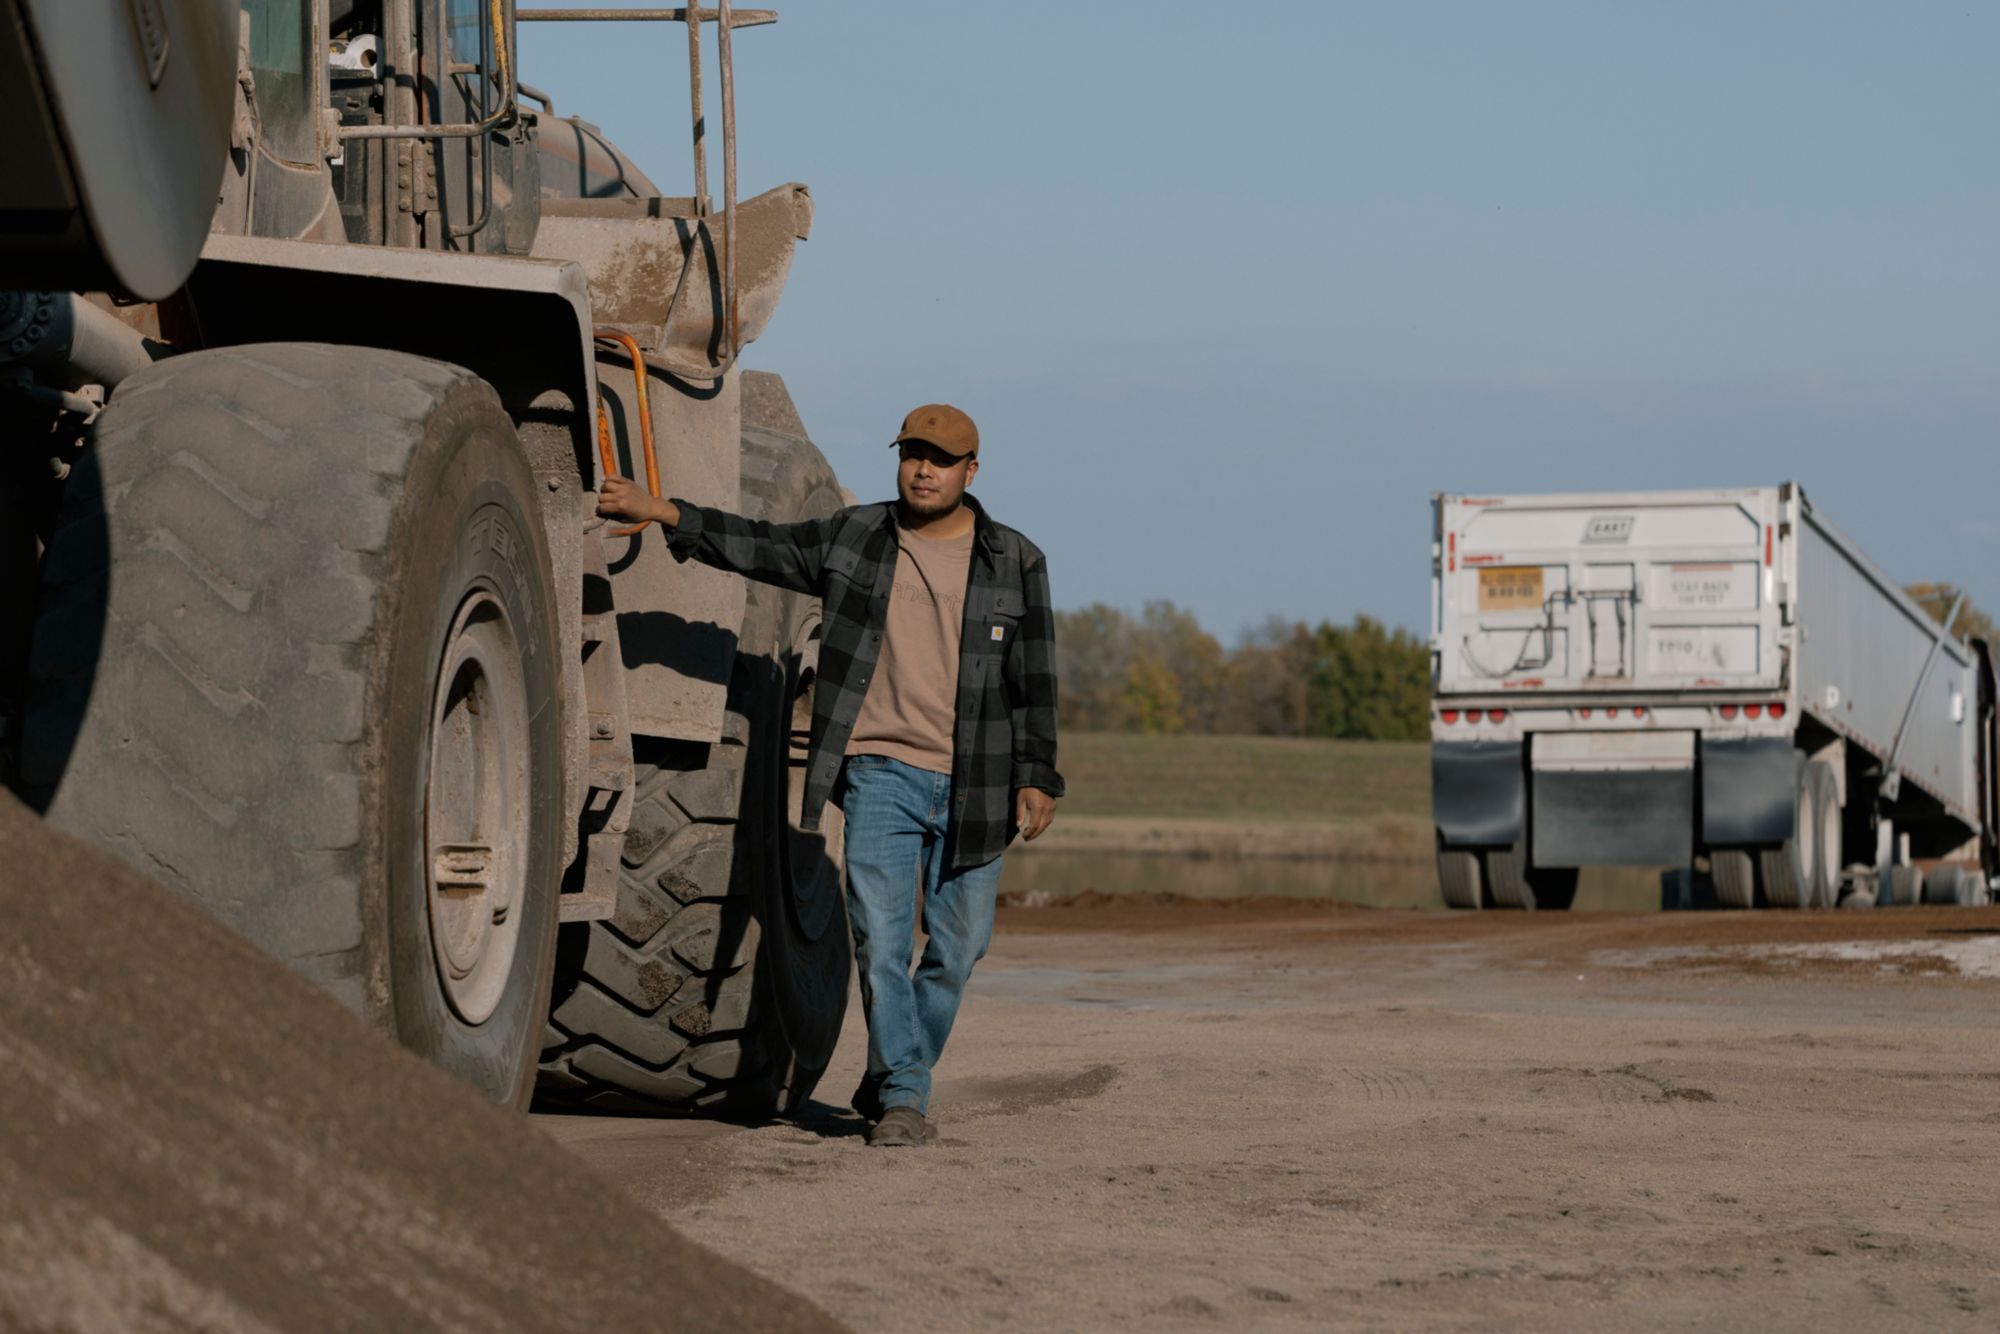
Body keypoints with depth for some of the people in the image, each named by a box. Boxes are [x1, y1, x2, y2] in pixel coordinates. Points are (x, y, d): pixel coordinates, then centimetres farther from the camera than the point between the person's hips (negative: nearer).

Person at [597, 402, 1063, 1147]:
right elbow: (758, 547, 9)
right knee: (880, 941, -9)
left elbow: (1034, 681, 6)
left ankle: (894, 1082, 24)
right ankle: (902, 1100, -3)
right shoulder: (854, 540, 8)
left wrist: (1036, 778, 0)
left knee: (956, 948, 6)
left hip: (972, 787, 1)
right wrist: (660, 513, 1)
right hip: (881, 774, 0)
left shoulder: (1015, 563, 5)